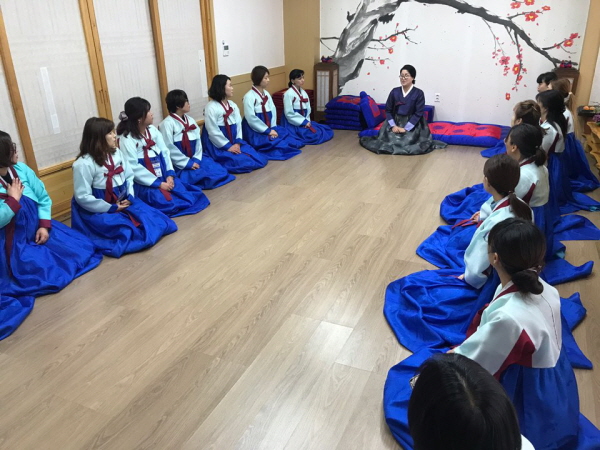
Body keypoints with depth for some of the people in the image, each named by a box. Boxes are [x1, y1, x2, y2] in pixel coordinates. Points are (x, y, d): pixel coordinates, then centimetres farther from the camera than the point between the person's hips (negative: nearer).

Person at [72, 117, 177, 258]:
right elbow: (82, 197, -17)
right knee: (126, 232, -27)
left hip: (123, 201, 7)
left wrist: (129, 197, -10)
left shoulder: (117, 153, 4)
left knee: (154, 219, -12)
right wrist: (111, 208, -18)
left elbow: (129, 177, 9)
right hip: (98, 209, -6)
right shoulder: (83, 164, -16)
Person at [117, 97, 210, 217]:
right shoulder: (126, 139, -13)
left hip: (163, 177, 6)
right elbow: (134, 168, -18)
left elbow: (165, 152, 5)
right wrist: (158, 183, -19)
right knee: (168, 202, -25)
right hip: (144, 183, -6)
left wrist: (170, 174, -10)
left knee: (187, 195, -12)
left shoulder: (153, 130, 8)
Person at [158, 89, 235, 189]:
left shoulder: (190, 120, 10)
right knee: (203, 176, -25)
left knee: (218, 170, -9)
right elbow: (169, 148, -16)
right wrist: (187, 163, -17)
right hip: (179, 164, -7)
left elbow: (198, 141, 6)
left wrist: (196, 159, -9)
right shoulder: (167, 123, -12)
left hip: (194, 159, 7)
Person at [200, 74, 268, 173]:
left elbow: (238, 124, 4)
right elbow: (213, 132, -17)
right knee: (243, 162, -22)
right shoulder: (211, 108, -14)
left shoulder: (233, 105, 10)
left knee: (259, 159, -7)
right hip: (218, 145, -7)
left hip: (234, 142, 8)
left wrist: (238, 142, -11)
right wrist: (228, 146, -18)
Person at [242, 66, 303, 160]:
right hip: (254, 131, -8)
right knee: (275, 142, -26)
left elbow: (273, 110, 6)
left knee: (285, 135, -10)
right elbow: (251, 118, -19)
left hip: (269, 128, 8)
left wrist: (273, 128, -10)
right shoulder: (249, 96, -14)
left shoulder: (266, 94, 10)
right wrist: (268, 131, -19)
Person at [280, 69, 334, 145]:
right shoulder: (289, 94, -14)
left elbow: (308, 109, 11)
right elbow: (289, 113, -18)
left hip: (304, 121, 8)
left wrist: (307, 121, -8)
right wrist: (304, 122, -18)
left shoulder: (303, 93, 10)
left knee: (328, 131, -1)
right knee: (314, 135, -25)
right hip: (293, 123, -8)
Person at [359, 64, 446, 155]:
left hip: (412, 124, -2)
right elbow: (388, 110, 4)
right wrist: (393, 125, -11)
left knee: (409, 142, -22)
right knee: (389, 140, -17)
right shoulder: (394, 91, 2)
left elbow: (419, 113, -9)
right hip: (395, 121, 3)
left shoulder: (418, 93, -7)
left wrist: (406, 128, -16)